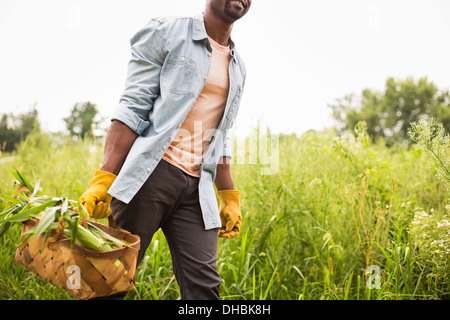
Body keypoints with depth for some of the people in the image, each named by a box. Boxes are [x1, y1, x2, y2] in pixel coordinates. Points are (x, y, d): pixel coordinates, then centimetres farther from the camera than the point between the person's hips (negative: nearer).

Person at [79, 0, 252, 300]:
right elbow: (133, 108, -6)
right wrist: (104, 179, -14)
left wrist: (230, 198, 18)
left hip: (197, 187, 5)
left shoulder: (238, 68, 19)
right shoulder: (165, 33, 2)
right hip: (150, 173, -5)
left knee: (204, 287, -4)